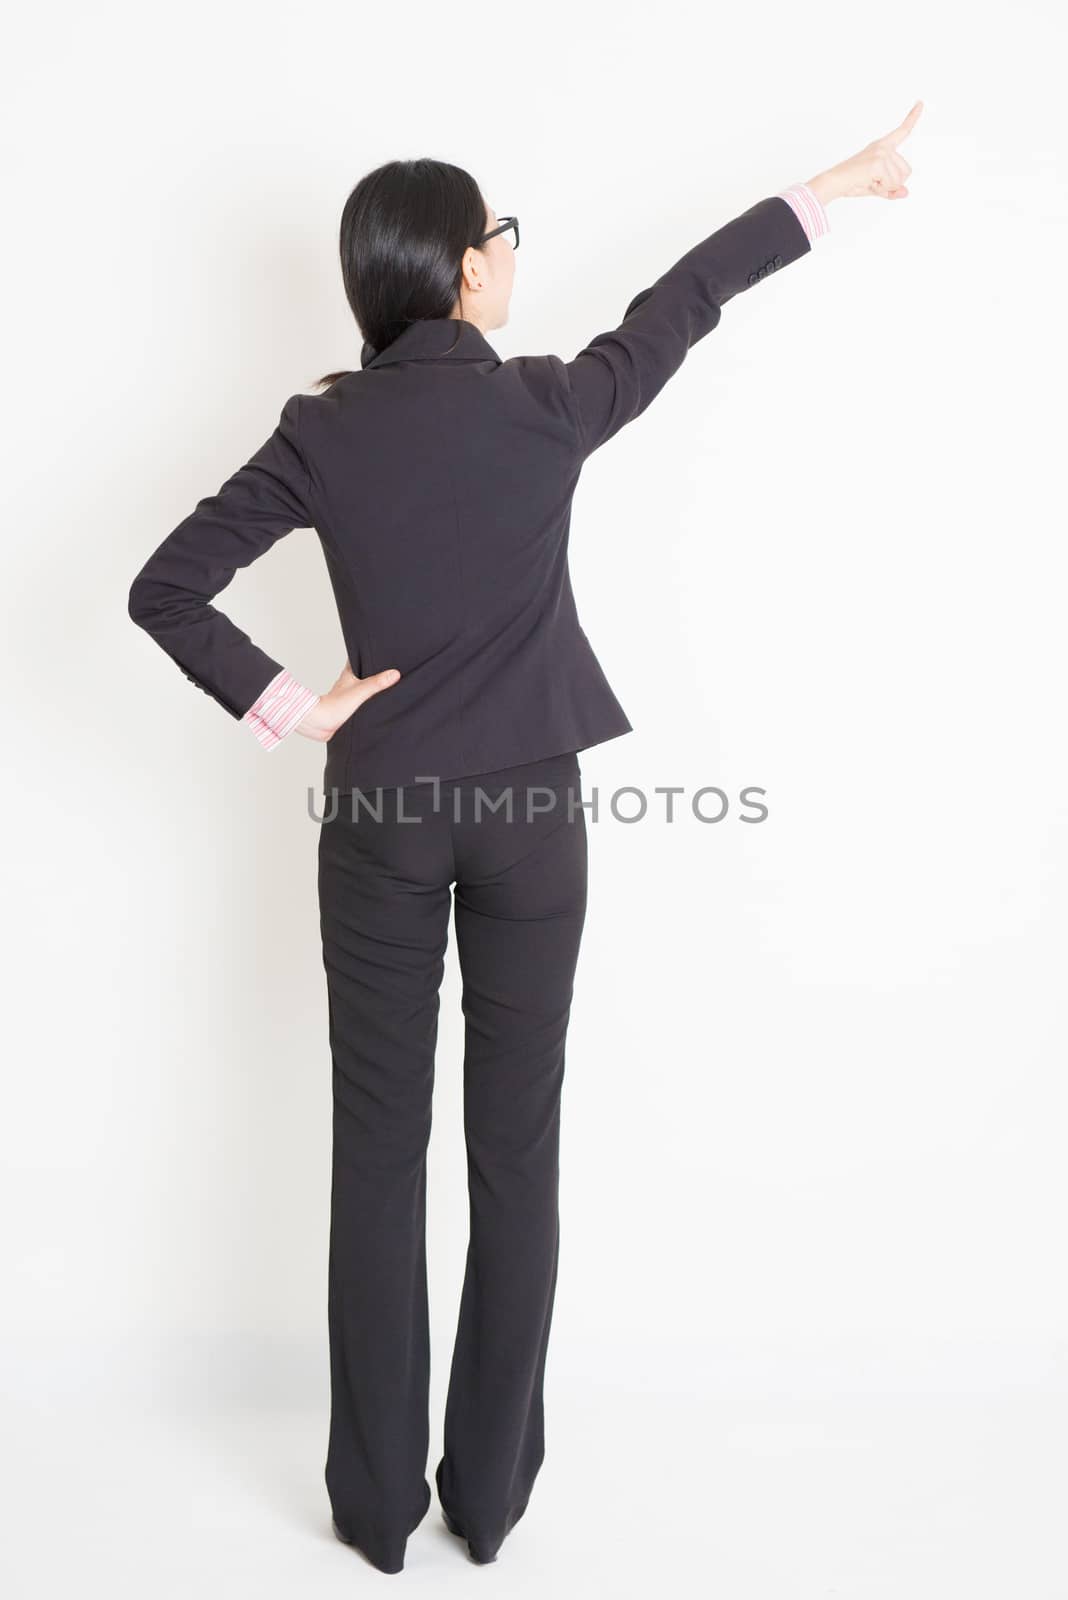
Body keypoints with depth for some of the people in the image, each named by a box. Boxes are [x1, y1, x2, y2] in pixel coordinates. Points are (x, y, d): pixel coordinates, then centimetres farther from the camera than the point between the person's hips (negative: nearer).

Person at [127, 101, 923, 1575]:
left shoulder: (324, 429, -4)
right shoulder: (548, 407, -7)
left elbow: (166, 590, -7)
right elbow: (684, 301, 10)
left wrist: (285, 707, -2)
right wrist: (831, 189, 25)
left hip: (382, 819, 1)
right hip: (532, 815, -1)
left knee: (379, 1156, 10)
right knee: (517, 1151, 9)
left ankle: (378, 1503, 21)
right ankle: (491, 1494, 22)